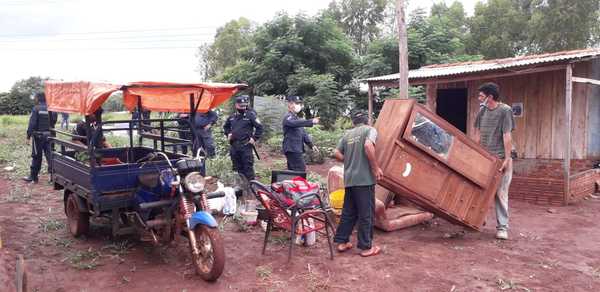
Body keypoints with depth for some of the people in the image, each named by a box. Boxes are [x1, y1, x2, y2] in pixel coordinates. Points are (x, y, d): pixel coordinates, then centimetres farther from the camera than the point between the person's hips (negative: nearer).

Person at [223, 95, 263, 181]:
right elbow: (225, 126, 29)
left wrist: (254, 138, -10)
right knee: (237, 167, 14)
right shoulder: (232, 117, 11)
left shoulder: (250, 115, -5)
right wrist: (228, 134, 14)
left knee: (248, 167, -5)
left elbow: (259, 127, -6)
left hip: (246, 146, -5)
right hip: (234, 146, 6)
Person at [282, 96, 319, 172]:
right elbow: (295, 123, -32)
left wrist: (311, 145, 8)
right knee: (301, 170, -14)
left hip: (298, 150, 10)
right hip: (291, 150, -10)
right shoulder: (288, 117, -9)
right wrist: (311, 122, -42)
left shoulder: (297, 118, 23)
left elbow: (303, 133, 21)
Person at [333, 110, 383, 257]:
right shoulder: (370, 130, -2)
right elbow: (368, 146, -21)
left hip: (349, 179, 6)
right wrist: (376, 167, -13)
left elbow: (336, 153, 10)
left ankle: (341, 242, 22)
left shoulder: (347, 134, 14)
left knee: (348, 212, 16)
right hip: (364, 179, -6)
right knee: (366, 214, 3)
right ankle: (366, 247, 11)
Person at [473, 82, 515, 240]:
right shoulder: (482, 111, 9)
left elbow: (507, 136, -13)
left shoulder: (505, 111, -9)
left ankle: (502, 227, 4)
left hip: (500, 159, -6)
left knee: (500, 193, -3)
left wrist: (507, 159, -16)